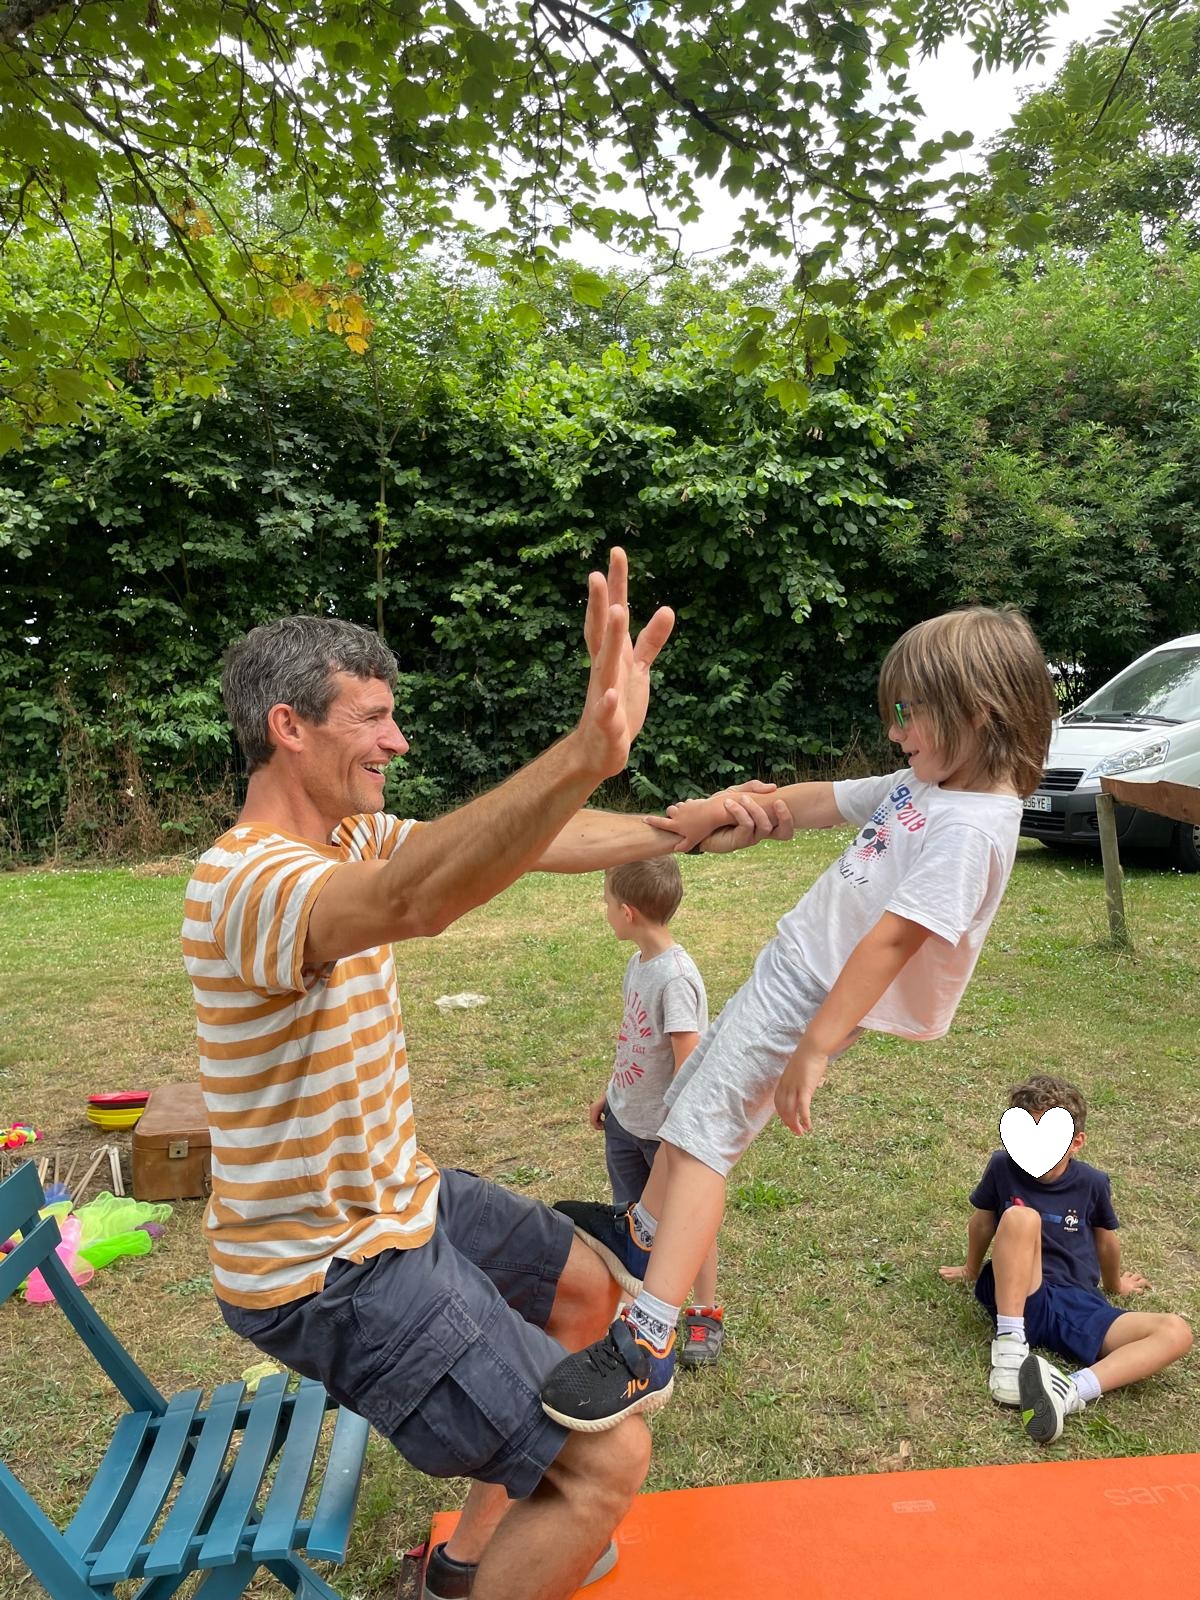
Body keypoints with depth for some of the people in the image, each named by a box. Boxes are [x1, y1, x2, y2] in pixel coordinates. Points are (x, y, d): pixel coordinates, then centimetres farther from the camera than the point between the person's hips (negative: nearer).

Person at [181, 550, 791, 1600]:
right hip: (328, 1268, -9)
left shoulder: (354, 836, 1)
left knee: (583, 1292, 26)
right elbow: (412, 902, -51)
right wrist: (587, 754, -63)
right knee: (609, 1462, -9)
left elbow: (527, 842, 1)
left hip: (396, 1197, 10)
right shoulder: (246, 880, -29)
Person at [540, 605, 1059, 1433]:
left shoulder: (972, 826, -23)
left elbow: (893, 938, -28)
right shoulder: (921, 785, 6)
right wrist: (720, 811, 8)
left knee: (702, 1131, -14)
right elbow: (821, 803, 15)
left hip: (817, 996, -10)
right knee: (689, 1097, 22)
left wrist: (815, 1049, -29)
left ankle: (646, 1350, -11)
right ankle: (641, 1234, 43)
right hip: (786, 966, 10)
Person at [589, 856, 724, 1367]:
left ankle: (705, 1315, 30)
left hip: (667, 1128, -8)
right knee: (631, 1217, 20)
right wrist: (610, 1094, 17)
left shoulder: (675, 976, -27)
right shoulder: (637, 962, -1)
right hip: (625, 1119, 8)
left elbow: (688, 1065, -24)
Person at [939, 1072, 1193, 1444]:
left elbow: (1106, 1240, 17)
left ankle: (1072, 1391, -38)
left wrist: (1115, 1285, 32)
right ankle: (1009, 1349, -30)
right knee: (1020, 1216, -31)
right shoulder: (1003, 1166, -6)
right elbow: (982, 1222, 11)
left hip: (1078, 1305, 3)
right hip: (1016, 1297, -2)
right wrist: (971, 1270, 25)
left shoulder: (1092, 1183, -2)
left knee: (1176, 1333, -21)